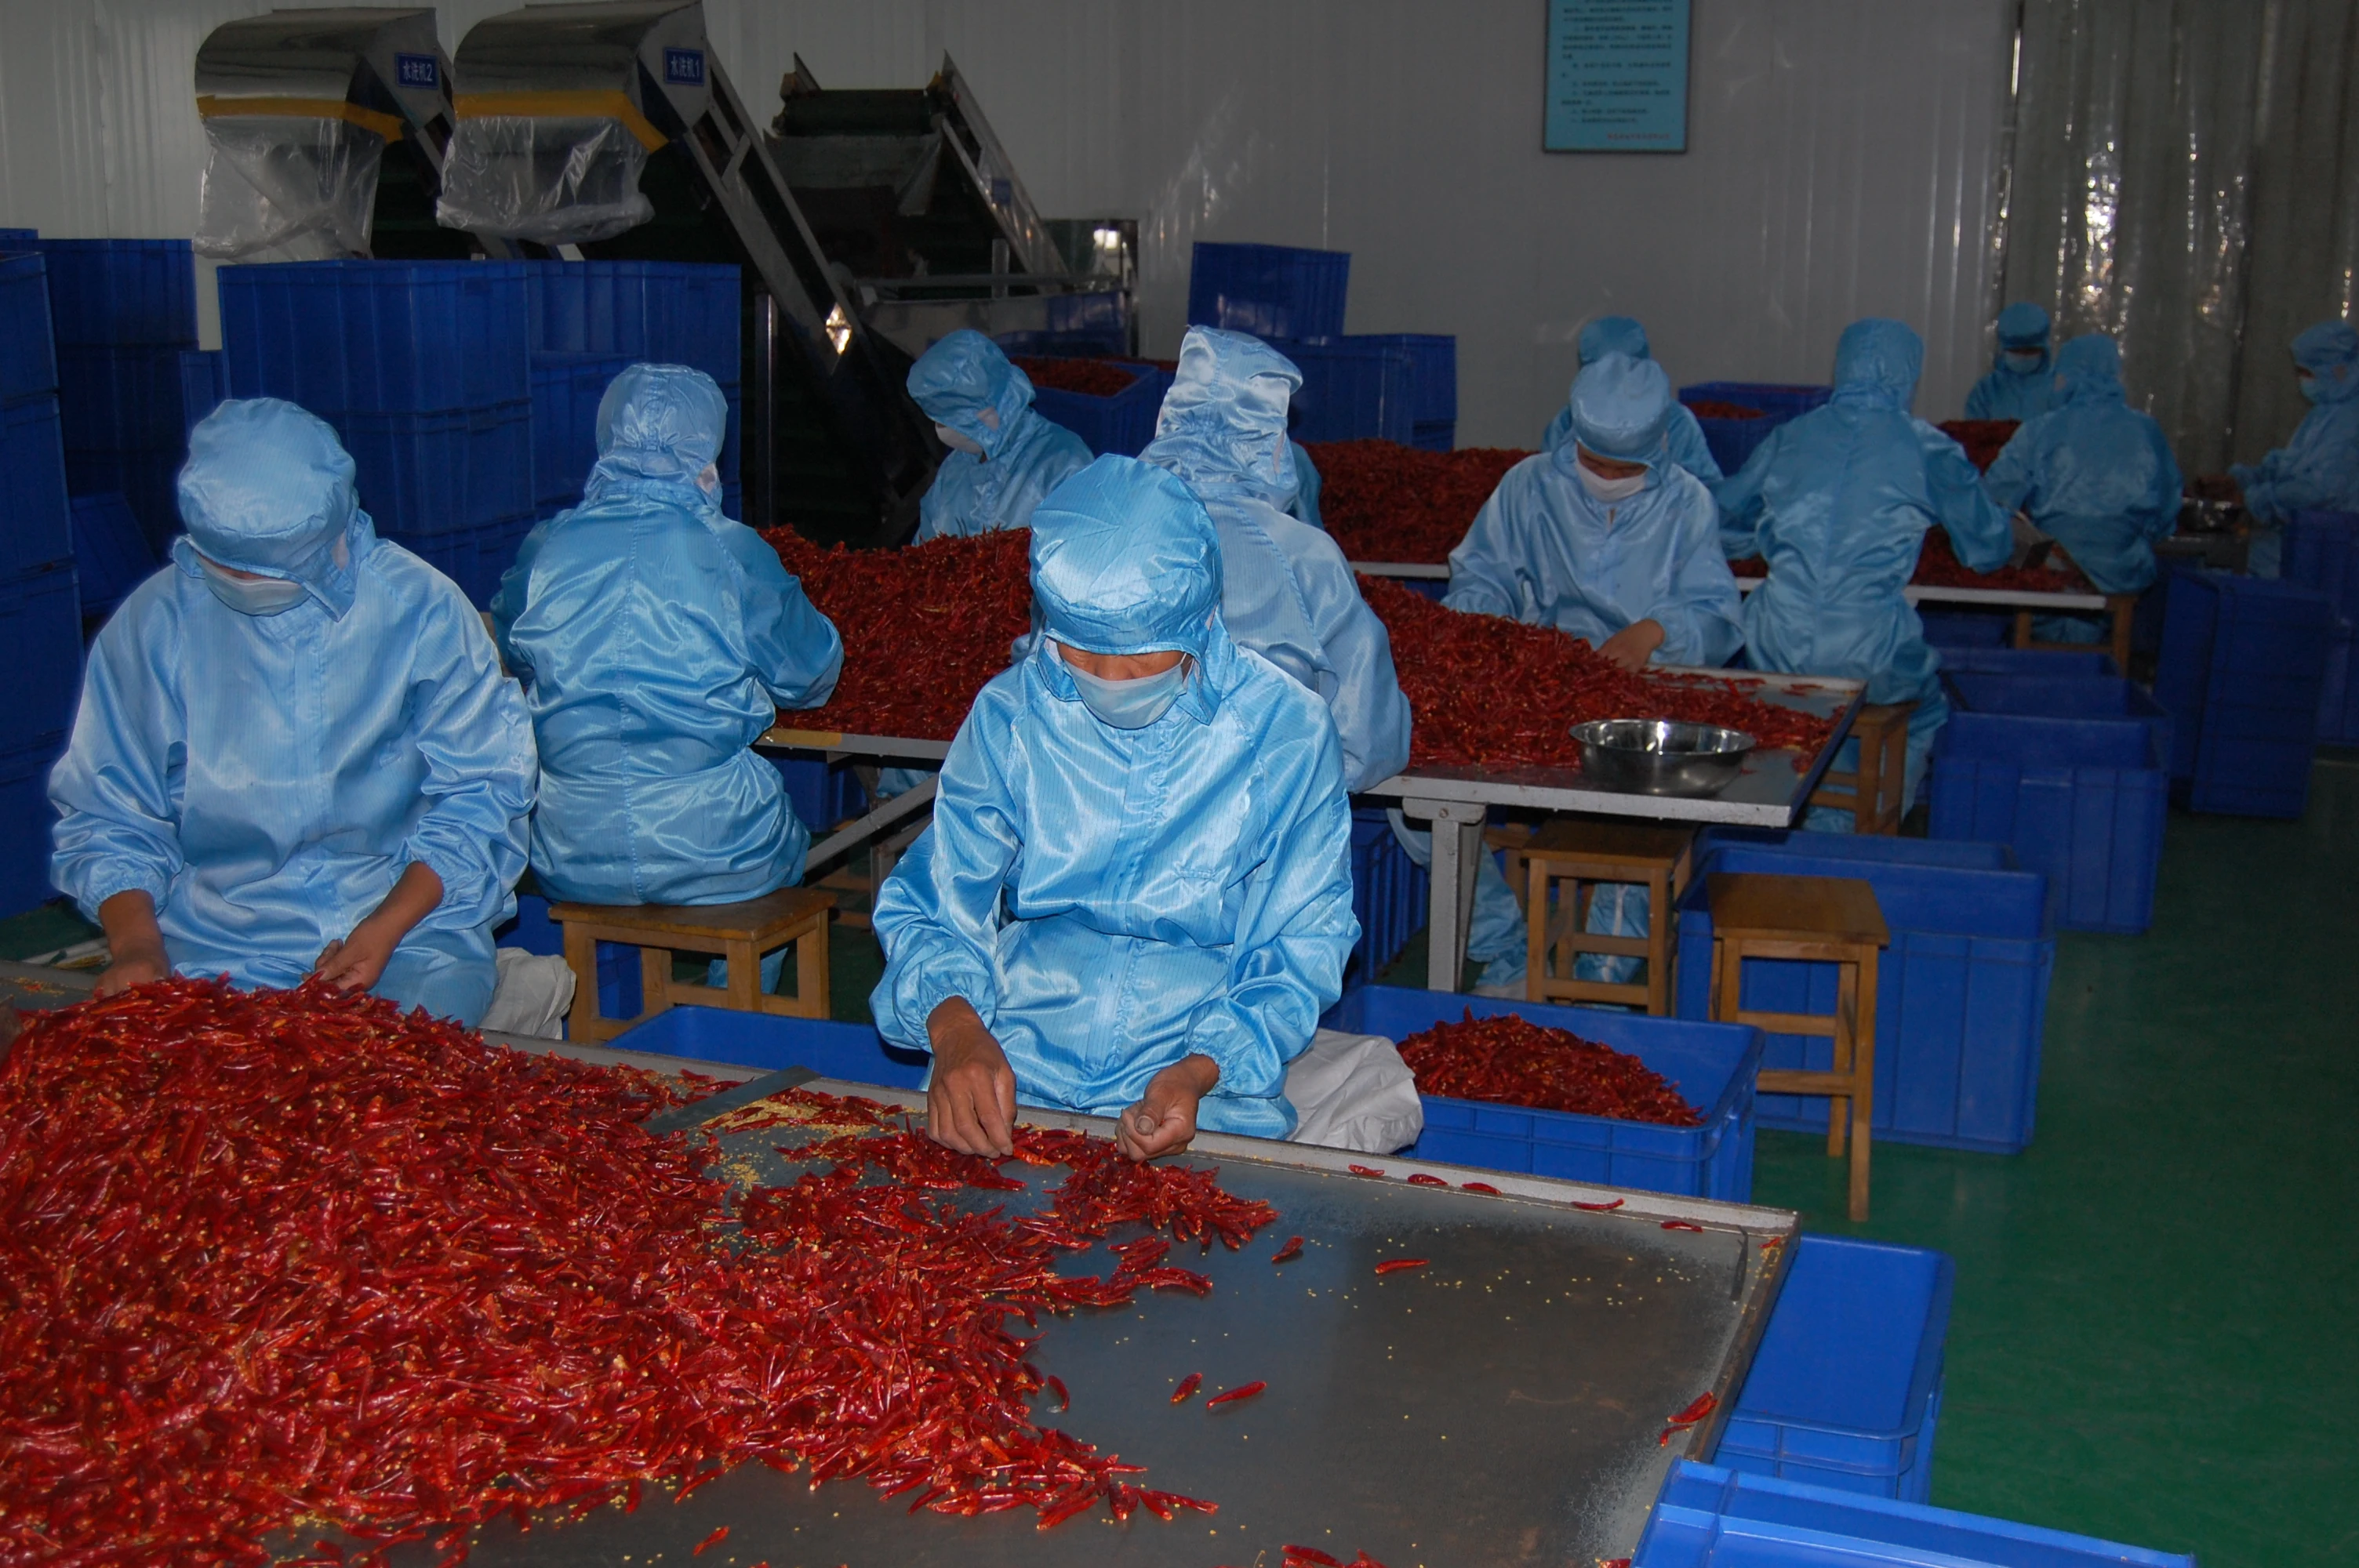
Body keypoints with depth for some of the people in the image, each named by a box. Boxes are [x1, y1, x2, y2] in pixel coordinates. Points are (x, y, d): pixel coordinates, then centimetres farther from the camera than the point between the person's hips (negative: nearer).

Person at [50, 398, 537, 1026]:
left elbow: (479, 794, 0)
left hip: (409, 927, -1)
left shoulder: (420, 606, -3)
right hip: (212, 944, 2)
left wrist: (387, 927, -13)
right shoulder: (152, 622, 1)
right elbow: (104, 812, 7)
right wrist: (134, 942, -11)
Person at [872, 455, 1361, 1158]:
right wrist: (954, 1026, -15)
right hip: (1007, 1082, 1)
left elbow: (1303, 946, 4)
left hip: (1208, 1104, -1)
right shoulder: (1009, 714, 2)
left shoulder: (1285, 729, -3)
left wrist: (1201, 1070, -13)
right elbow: (931, 907, 7)